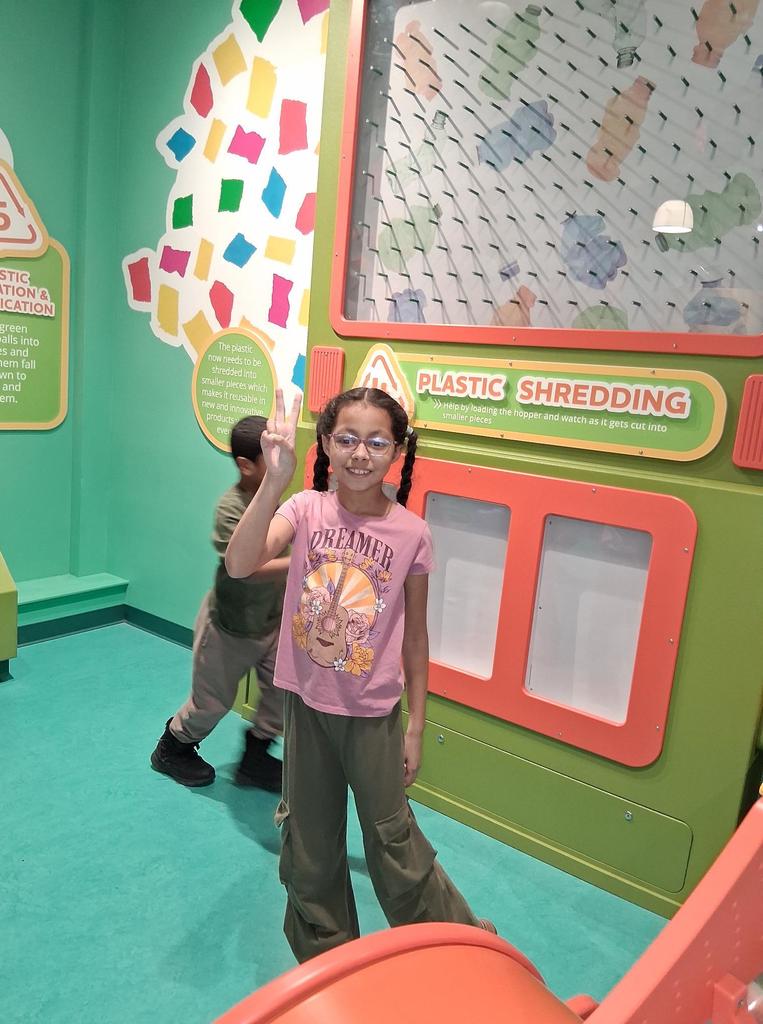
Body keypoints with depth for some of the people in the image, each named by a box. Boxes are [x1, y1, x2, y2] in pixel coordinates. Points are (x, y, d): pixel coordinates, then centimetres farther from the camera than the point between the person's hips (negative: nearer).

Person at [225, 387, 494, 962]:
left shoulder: (412, 533, -11)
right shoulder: (307, 509, -11)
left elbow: (415, 636, -3)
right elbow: (239, 565, -29)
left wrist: (416, 726, 2)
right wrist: (275, 481, -40)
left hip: (374, 712, -2)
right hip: (307, 704, 2)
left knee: (392, 840, 12)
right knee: (310, 841, 18)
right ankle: (324, 955, 44)